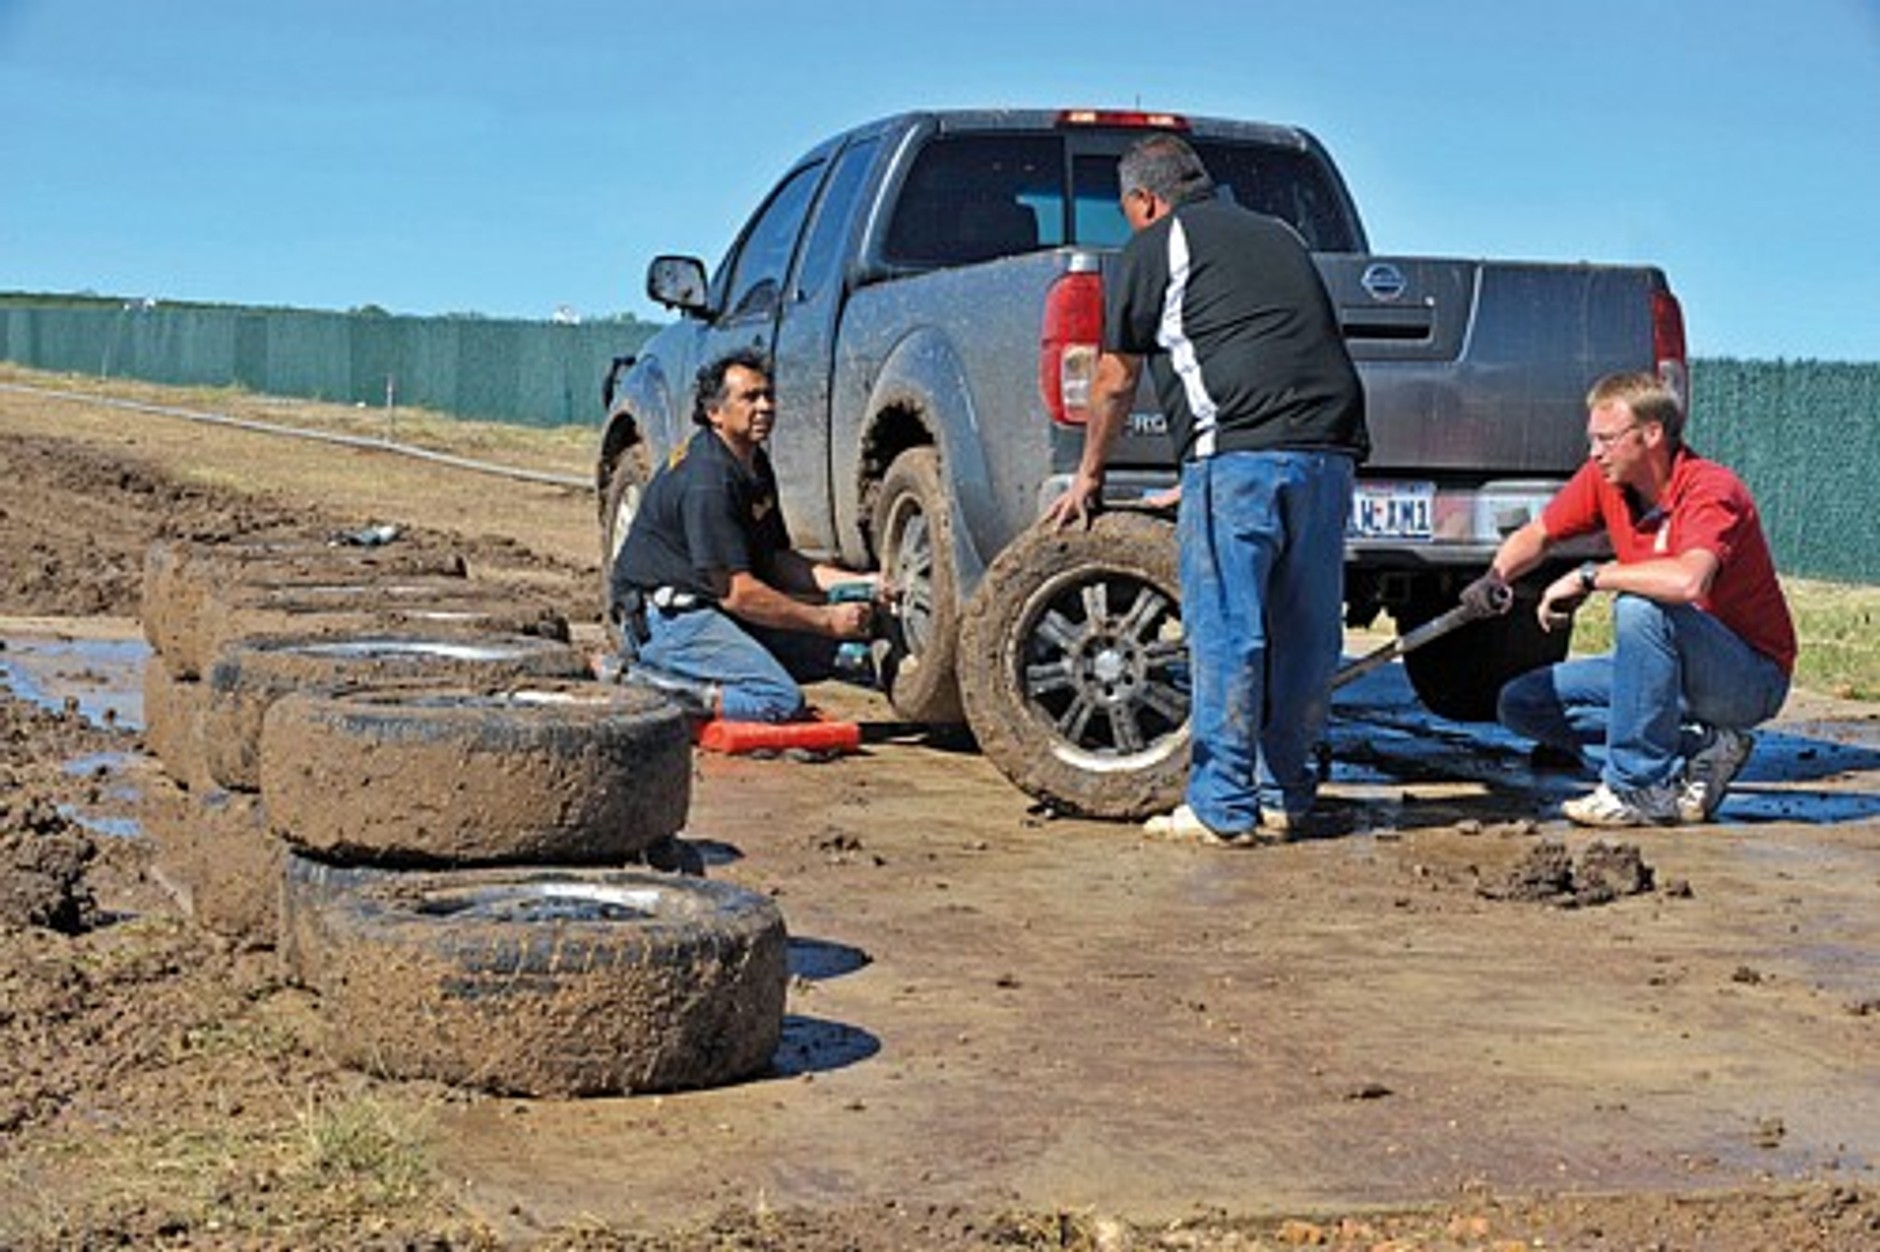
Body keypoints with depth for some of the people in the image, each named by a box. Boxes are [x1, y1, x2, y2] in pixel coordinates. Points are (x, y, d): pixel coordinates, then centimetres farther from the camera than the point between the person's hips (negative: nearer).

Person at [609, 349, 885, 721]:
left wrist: (854, 582, 1)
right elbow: (737, 593, -22)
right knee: (781, 701, -22)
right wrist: (826, 619, -18)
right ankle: (650, 685, -12)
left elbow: (776, 560, 15)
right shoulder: (707, 478, -20)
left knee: (823, 644, 2)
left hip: (712, 606, 11)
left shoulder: (755, 465, 12)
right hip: (667, 616, -11)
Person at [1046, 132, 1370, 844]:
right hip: (1330, 450, 6)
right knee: (1303, 632, 11)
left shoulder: (1155, 247, 10)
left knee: (1225, 632, -2)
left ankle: (1224, 808, 0)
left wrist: (1088, 477, 29)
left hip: (1242, 450, -6)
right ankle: (1285, 798, 17)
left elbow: (1116, 383, 13)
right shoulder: (1278, 237, 29)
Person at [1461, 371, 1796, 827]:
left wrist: (1588, 576, -30)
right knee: (1522, 704, -1)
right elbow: (1536, 535, 12)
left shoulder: (1710, 490, -23)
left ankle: (1640, 789, -23)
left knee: (1641, 608, -35)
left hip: (1753, 677, -8)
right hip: (1669, 670, 8)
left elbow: (1688, 581, -43)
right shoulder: (1605, 481, -2)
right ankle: (1697, 751, -3)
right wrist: (1496, 577, -10)